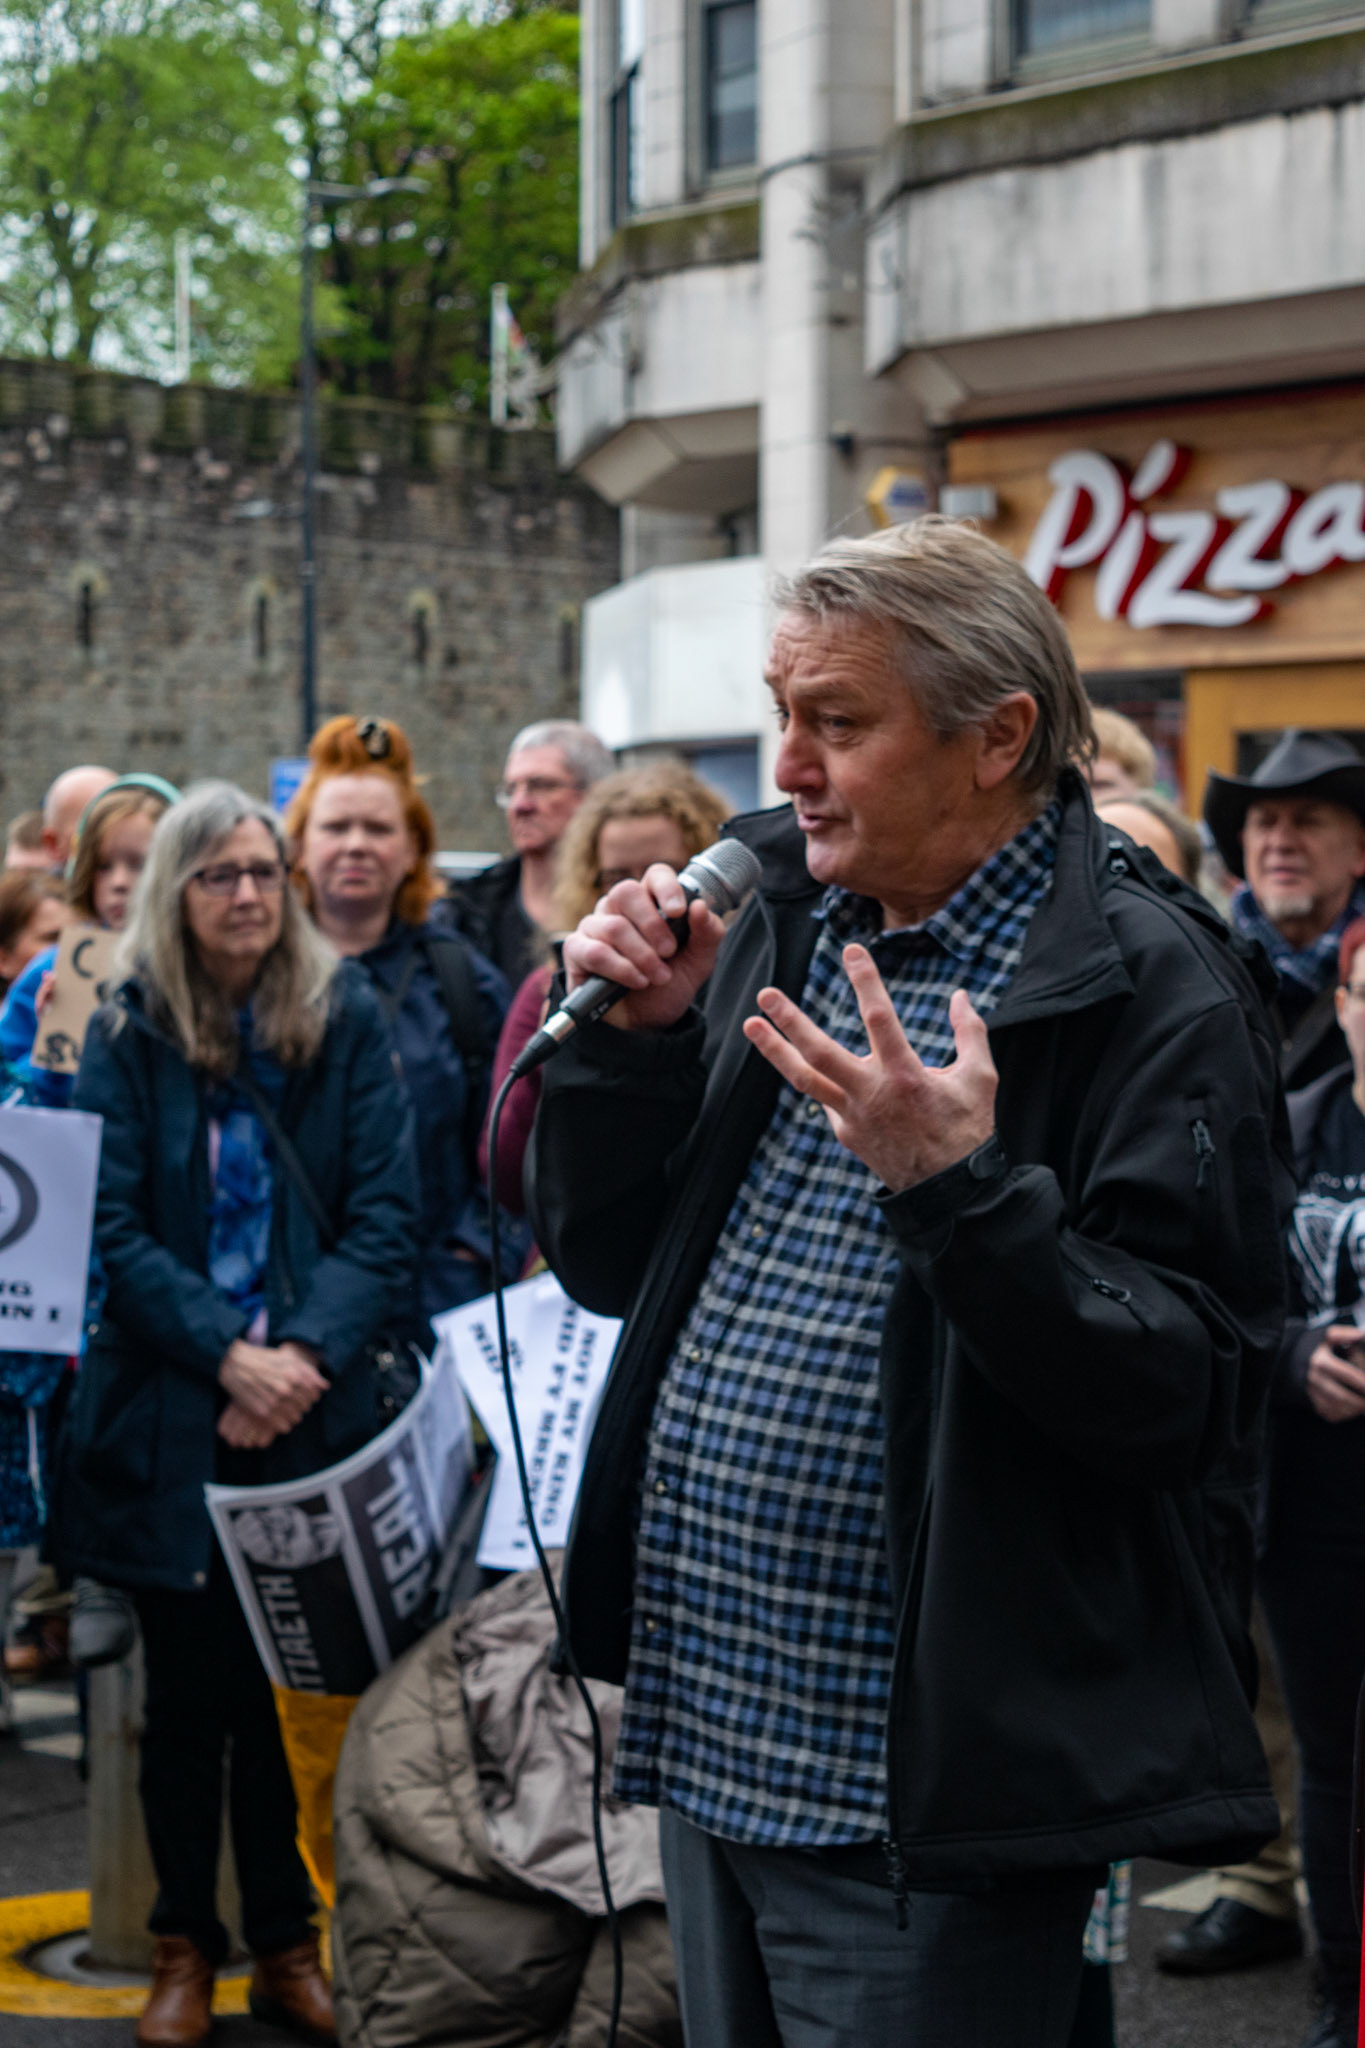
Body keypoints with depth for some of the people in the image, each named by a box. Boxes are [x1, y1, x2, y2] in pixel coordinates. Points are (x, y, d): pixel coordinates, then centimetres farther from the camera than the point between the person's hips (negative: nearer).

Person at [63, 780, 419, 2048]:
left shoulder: (345, 1019, 2)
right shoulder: (128, 1033, 0)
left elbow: (385, 1214, -3)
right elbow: (113, 1226, -6)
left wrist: (306, 1351, -16)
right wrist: (229, 1354, -17)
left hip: (311, 1409, 1)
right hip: (167, 1418, 0)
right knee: (188, 1687, 6)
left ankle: (285, 1943, 19)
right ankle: (185, 1945, 20)